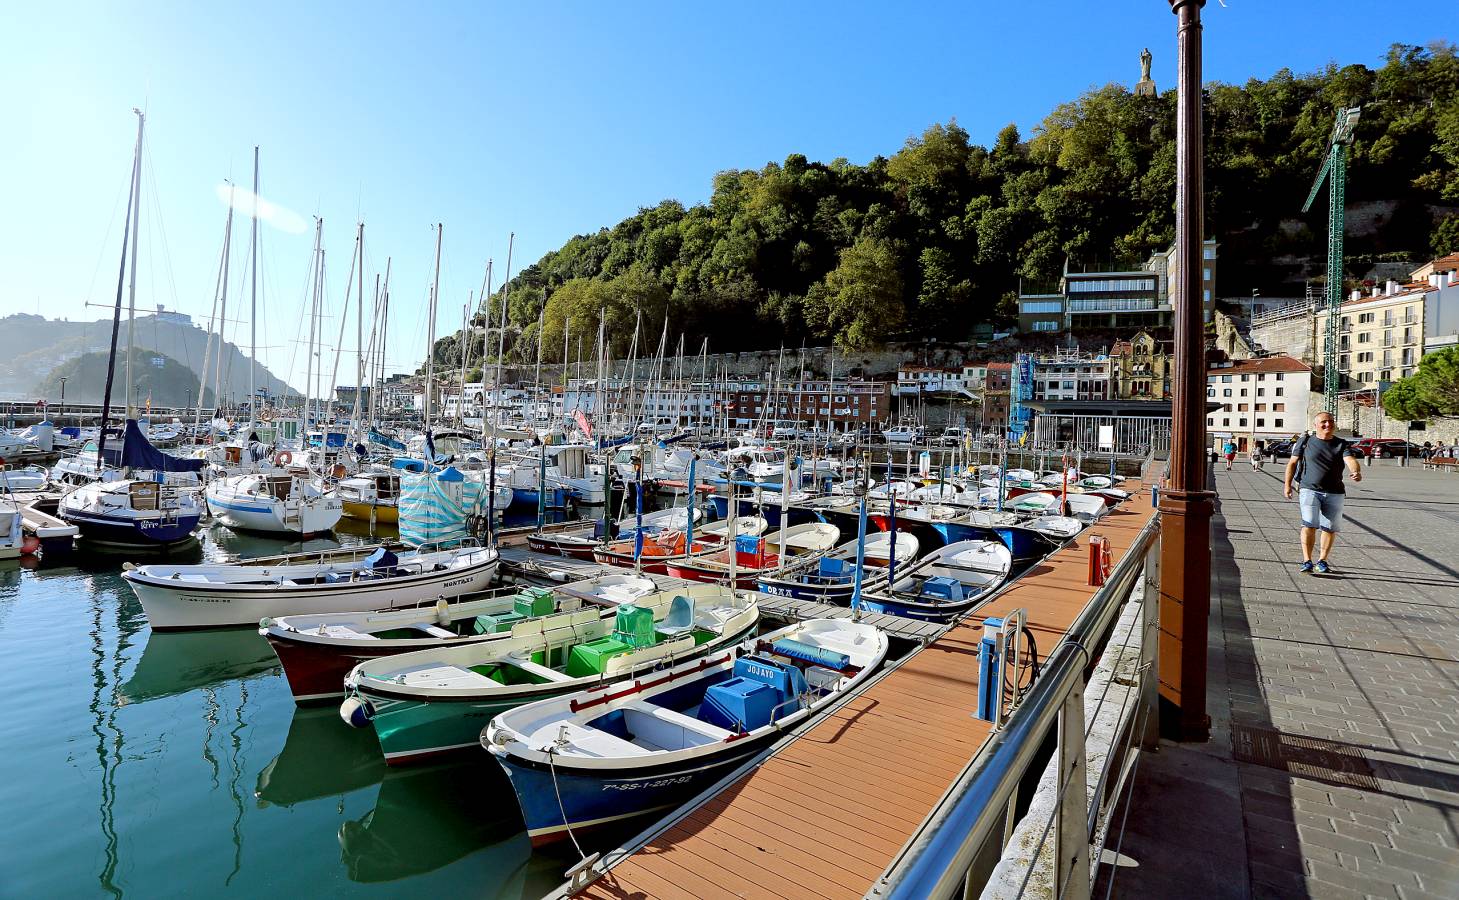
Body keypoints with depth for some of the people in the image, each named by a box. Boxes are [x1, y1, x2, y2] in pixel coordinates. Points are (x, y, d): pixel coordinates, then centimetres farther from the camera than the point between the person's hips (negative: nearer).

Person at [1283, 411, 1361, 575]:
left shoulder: (1342, 445, 6)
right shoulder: (1305, 442, 5)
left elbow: (1350, 460, -13)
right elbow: (1292, 463, 8)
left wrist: (1357, 472, -35)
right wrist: (1287, 484, 2)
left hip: (1334, 493, 2)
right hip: (1309, 489, -2)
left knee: (1330, 528, 6)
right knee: (1309, 525, -14)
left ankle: (1322, 561, 19)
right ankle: (1307, 561, -10)